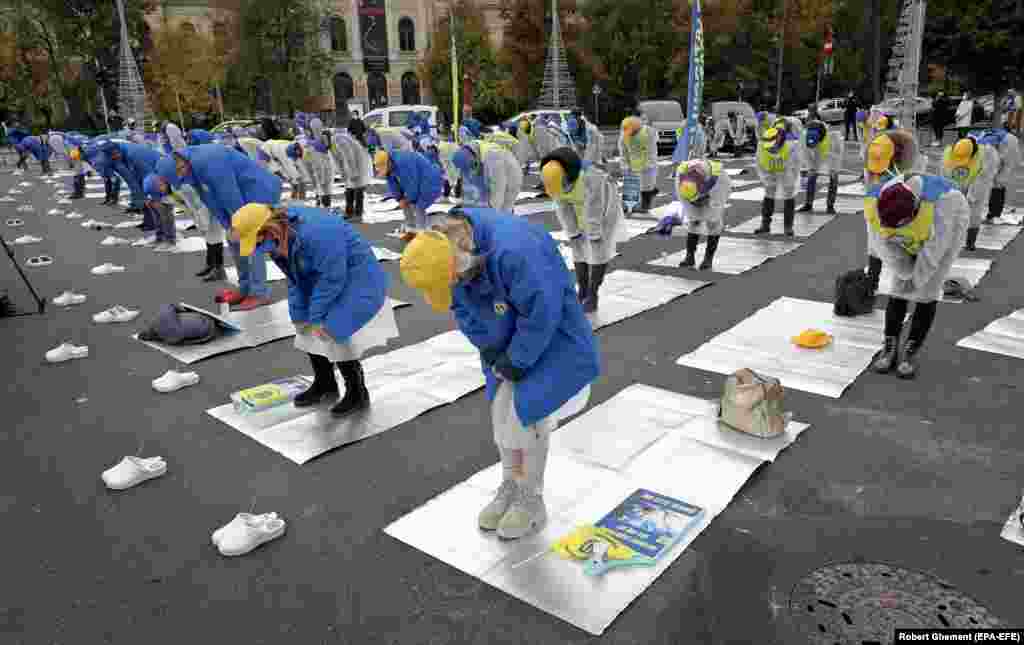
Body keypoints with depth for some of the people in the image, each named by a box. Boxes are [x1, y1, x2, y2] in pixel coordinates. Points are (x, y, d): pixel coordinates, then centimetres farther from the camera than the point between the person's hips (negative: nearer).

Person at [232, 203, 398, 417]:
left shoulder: (316, 233, -35)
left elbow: (332, 279, -29)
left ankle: (358, 395, 4)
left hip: (355, 280, -9)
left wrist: (317, 317, -20)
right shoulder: (277, 239, -6)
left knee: (335, 334, -14)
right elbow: (295, 279, 5)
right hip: (320, 280, 9)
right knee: (308, 332, 9)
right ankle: (324, 385, 28)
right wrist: (299, 315, 0)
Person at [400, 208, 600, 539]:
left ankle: (531, 502, 16)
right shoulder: (445, 246, -11)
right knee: (501, 411, 8)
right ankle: (510, 489, 29)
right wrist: (494, 354, -7)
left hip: (551, 335, -7)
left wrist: (516, 362, -19)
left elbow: (542, 311, -30)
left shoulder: (514, 249, -38)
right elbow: (464, 308, 0)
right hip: (508, 335, 7)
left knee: (525, 415, -6)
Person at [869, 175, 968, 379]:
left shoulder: (939, 201, -42)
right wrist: (906, 274, -17)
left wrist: (917, 279, -21)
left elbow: (936, 245, -31)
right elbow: (886, 244, -17)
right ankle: (890, 347, 8)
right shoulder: (877, 205, -30)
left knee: (927, 292, -8)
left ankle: (910, 352, 1)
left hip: (948, 228, -4)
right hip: (912, 237, 4)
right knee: (898, 288, -2)